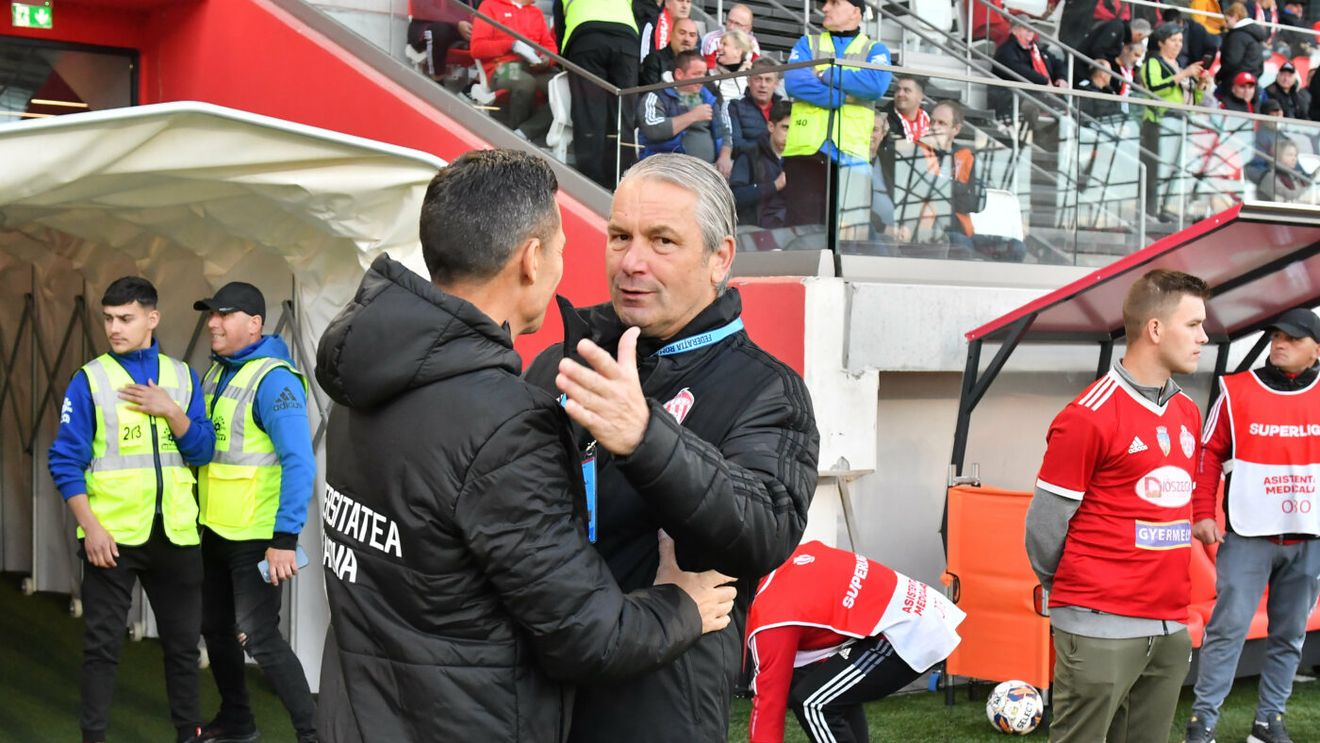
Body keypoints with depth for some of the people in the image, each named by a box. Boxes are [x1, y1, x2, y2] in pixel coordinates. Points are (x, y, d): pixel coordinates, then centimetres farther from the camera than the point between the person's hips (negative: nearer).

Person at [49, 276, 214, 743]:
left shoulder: (182, 376, 6)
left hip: (175, 533, 3)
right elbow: (65, 460, -6)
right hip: (112, 533, -3)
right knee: (102, 644, 2)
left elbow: (202, 451, 4)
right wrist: (90, 527, -14)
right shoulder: (90, 379, -3)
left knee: (183, 641, 12)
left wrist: (171, 411, -12)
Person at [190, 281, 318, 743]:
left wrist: (285, 539, -28)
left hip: (256, 535, -9)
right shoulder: (215, 372, 8)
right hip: (214, 529, 9)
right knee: (215, 627, 17)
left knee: (260, 638, -6)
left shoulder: (273, 379, -18)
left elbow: (299, 464, -24)